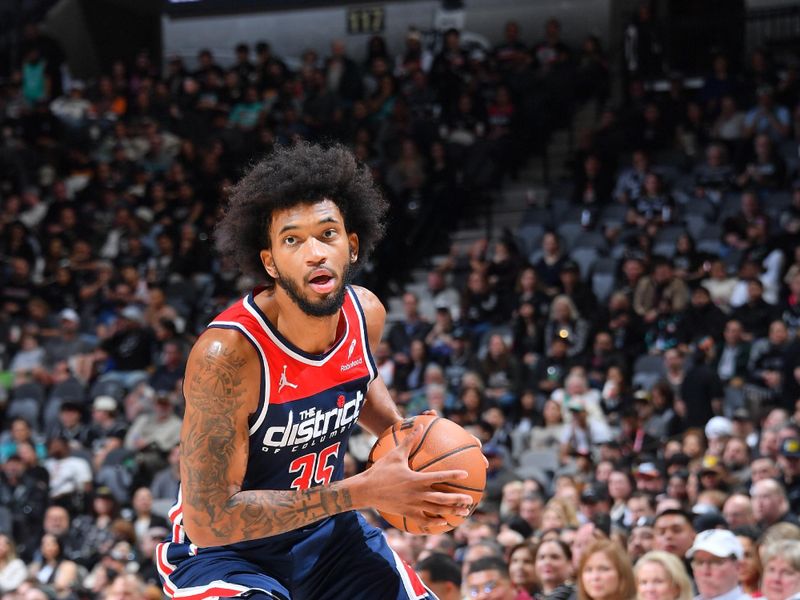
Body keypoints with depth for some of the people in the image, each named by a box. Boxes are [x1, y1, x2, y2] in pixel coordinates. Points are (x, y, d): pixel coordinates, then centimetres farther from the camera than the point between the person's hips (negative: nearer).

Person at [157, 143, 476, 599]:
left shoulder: (366, 314, -9)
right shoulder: (227, 353, -29)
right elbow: (207, 517, -30)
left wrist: (406, 437, -3)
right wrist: (365, 492, -30)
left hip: (326, 532, 7)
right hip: (223, 549, -7)